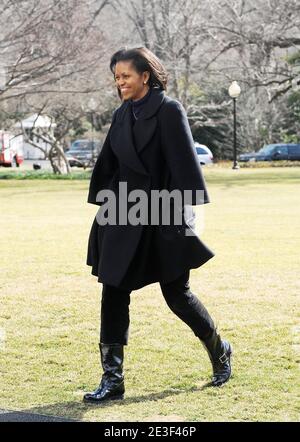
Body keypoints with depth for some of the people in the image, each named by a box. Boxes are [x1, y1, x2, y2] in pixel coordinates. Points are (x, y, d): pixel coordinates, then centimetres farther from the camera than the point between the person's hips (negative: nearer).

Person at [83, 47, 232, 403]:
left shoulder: (169, 110, -10)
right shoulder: (122, 115, 10)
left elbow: (184, 161, -14)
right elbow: (107, 163, 16)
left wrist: (187, 208, -17)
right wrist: (102, 206, 15)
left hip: (164, 218, -6)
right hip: (124, 219, 6)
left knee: (176, 293, 4)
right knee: (113, 294, 0)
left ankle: (219, 350, 31)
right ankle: (112, 380, 5)